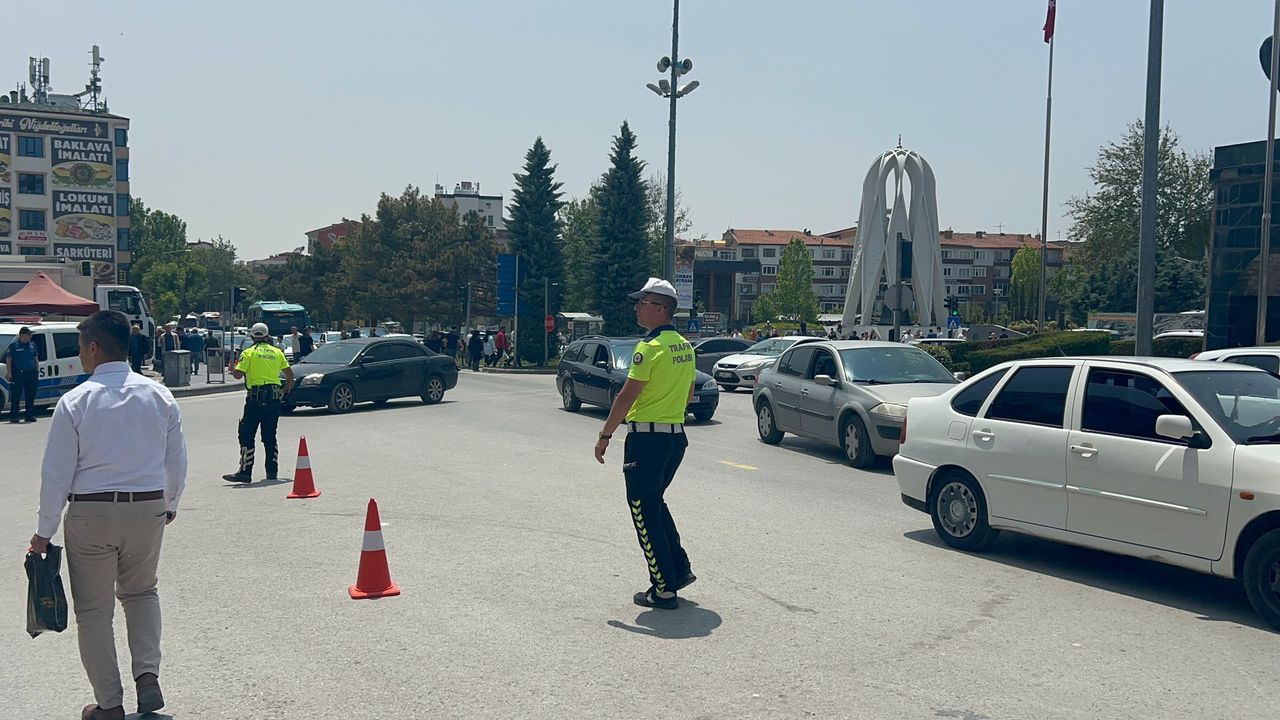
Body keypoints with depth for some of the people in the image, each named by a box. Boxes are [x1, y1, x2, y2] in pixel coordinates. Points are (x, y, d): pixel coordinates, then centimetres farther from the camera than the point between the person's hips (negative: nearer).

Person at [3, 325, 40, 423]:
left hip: (31, 373, 4)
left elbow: (36, 359, 18)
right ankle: (13, 417, 0)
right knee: (16, 396, -3)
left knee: (30, 396, 7)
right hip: (18, 374, -4)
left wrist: (37, 370, 11)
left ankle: (30, 415, 13)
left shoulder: (32, 345, 13)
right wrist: (9, 373, -8)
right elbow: (8, 360, -1)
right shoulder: (13, 345, 0)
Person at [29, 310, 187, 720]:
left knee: (94, 609, 11)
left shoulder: (76, 401, -11)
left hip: (90, 514, -3)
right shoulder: (159, 396, -1)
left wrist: (45, 531, 1)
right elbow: (176, 461, 6)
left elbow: (57, 472, -8)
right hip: (148, 508, 3)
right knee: (141, 592, 24)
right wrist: (170, 504, 23)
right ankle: (148, 675, 9)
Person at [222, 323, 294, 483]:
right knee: (270, 436, 14)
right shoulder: (277, 352, 10)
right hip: (274, 398, 5)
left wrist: (232, 370, 13)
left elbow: (238, 374, -10)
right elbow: (290, 373, 12)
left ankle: (245, 472, -8)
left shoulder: (249, 353, -3)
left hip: (256, 398, -5)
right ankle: (272, 471, 14)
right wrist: (286, 390, 27)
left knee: (247, 435, -2)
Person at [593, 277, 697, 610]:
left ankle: (663, 589, 4)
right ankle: (680, 569, 22)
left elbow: (627, 396, -18)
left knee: (645, 512, 1)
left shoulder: (650, 346, -16)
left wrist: (605, 435, -11)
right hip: (677, 436, 9)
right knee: (655, 503, 23)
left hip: (647, 439, -9)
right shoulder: (685, 346, 10)